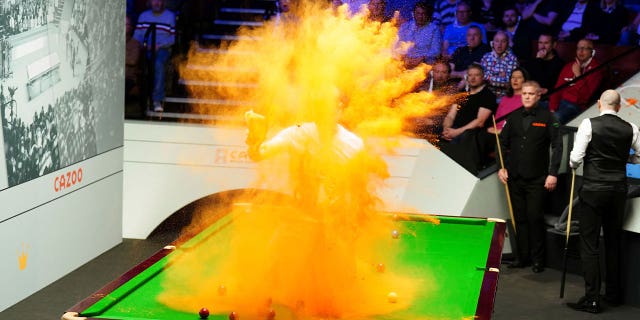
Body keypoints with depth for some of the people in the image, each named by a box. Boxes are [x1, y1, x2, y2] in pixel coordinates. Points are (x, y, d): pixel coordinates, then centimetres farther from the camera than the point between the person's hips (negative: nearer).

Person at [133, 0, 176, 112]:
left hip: (162, 49, -4)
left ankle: (157, 100, -39)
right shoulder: (143, 16, 18)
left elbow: (173, 38, 3)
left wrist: (159, 46, -12)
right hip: (145, 49, 4)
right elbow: (137, 35, 13)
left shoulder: (170, 16, 9)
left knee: (158, 63, -36)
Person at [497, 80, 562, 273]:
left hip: (537, 179, -4)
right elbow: (503, 143, 15)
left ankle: (538, 260, 8)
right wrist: (502, 167, 3)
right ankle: (522, 257, 17)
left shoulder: (547, 118, -3)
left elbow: (557, 146, -4)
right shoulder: (514, 118, 9)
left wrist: (553, 173, -10)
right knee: (519, 218, 8)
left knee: (535, 218, -3)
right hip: (515, 178, 4)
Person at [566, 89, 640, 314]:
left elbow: (575, 158, -12)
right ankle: (613, 294, 26)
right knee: (614, 243, 16)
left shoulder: (589, 125, -9)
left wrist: (573, 165, 10)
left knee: (589, 245, -1)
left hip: (593, 190, -4)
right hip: (618, 190, 4)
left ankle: (592, 299, -3)